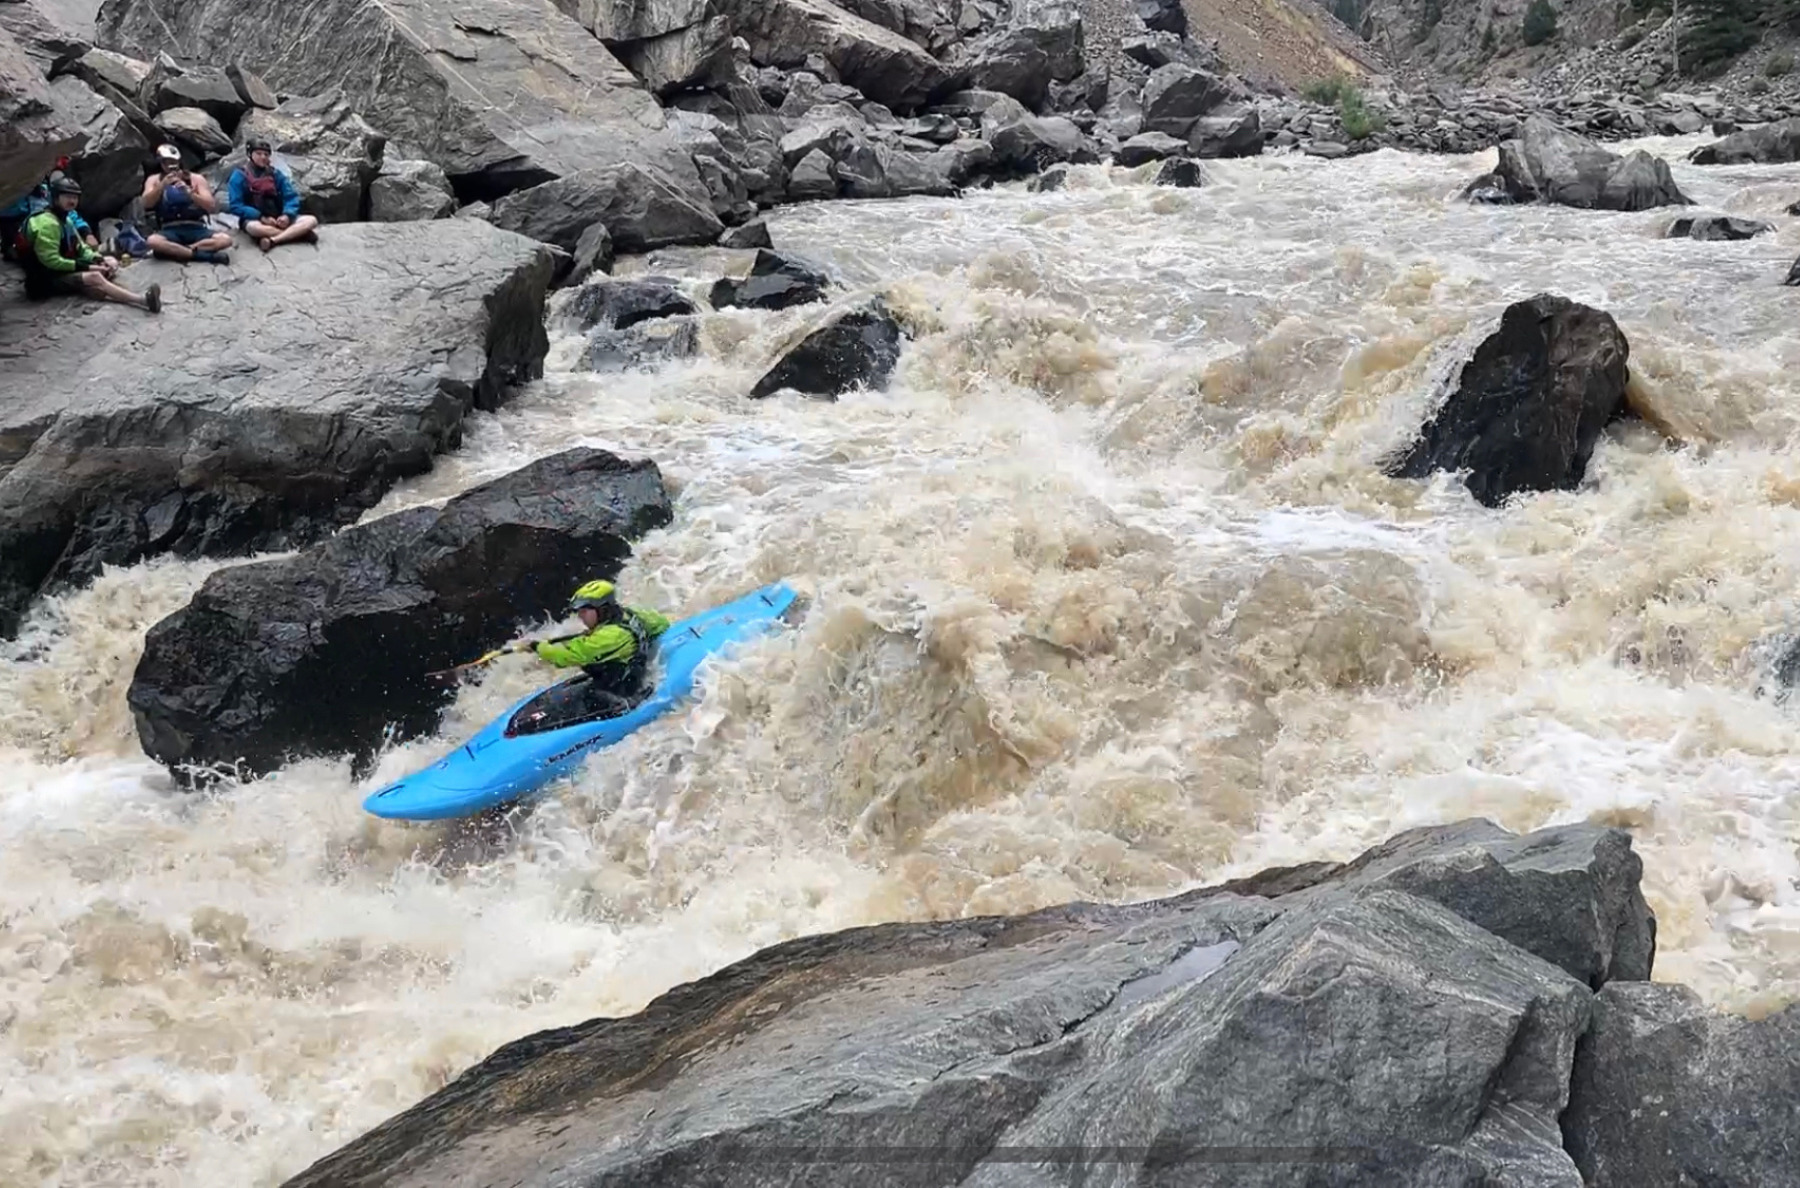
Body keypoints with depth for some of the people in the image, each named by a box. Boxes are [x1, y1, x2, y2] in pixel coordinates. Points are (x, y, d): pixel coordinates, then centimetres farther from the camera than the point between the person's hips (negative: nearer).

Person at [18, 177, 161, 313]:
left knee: (111, 264, -3)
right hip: (46, 279, -11)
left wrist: (99, 260, -6)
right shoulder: (47, 223, -17)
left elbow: (80, 248, 16)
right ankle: (142, 300, -49)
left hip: (64, 272, 11)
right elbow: (51, 261, -23)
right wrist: (86, 267, -22)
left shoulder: (65, 220, 17)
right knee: (94, 277, -32)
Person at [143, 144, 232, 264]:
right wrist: (162, 185, -19)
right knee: (153, 241, -36)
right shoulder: (154, 180, 11)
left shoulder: (196, 179, 9)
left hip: (196, 229, 1)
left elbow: (212, 207, -2)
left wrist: (190, 192, -16)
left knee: (225, 239, -29)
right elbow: (147, 204, -6)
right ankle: (201, 254, -29)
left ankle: (172, 250, -25)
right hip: (170, 230, -1)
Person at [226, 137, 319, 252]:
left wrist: (287, 215, -17)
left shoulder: (276, 174, 11)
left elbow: (291, 197, 5)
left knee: (311, 220, -18)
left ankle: (273, 240, -37)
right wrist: (262, 217, -19)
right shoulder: (240, 175, -1)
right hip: (255, 219, -4)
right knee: (253, 227, -41)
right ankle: (298, 233, -33)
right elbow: (236, 206, -8)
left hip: (278, 220, 4)